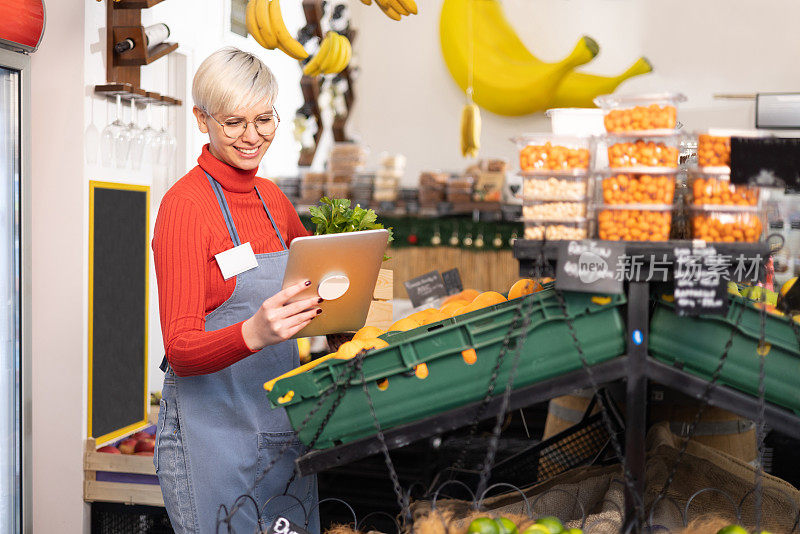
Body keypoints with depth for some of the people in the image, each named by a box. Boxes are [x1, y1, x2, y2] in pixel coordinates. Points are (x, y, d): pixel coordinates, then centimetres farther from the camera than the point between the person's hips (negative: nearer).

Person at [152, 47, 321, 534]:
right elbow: (180, 351, -18)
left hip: (284, 424, 7)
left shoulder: (270, 197, 8)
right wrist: (254, 333, -38)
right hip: (215, 431, -7)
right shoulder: (185, 204, -13)